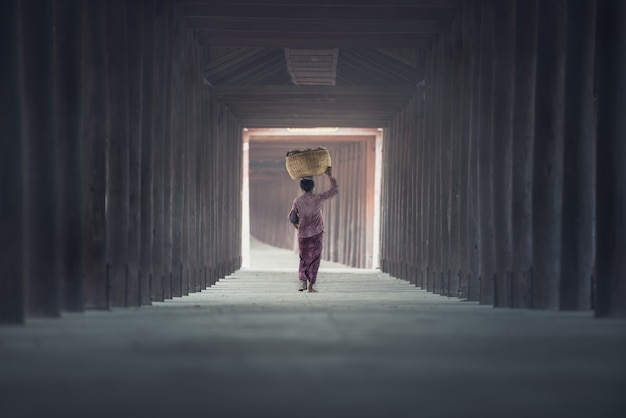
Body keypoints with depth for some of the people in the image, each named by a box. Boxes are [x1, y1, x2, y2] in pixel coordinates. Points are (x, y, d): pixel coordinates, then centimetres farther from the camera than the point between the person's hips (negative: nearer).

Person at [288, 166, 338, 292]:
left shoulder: (298, 200, -6)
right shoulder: (318, 199, -10)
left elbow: (292, 217, 0)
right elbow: (335, 190, -3)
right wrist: (330, 175, 2)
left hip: (303, 234, 1)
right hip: (317, 234, -1)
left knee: (304, 258, 16)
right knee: (314, 259, 5)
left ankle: (303, 282, 0)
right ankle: (311, 285, 0)